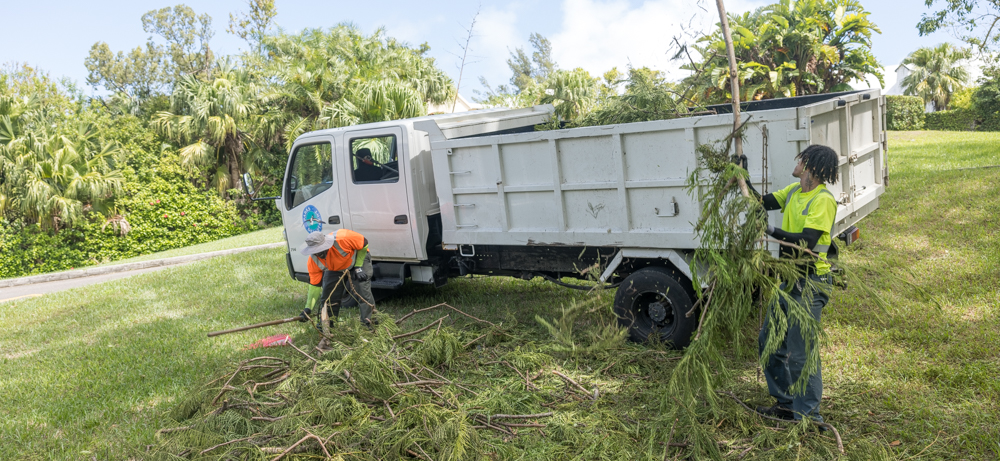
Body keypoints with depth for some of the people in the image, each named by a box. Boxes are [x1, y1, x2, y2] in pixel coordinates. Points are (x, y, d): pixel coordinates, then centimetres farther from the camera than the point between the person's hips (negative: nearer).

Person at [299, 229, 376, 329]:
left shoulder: (342, 238, -42)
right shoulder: (313, 261, -27)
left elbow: (364, 244, -23)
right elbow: (315, 285, -19)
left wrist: (358, 268, -23)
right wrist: (308, 308, -26)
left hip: (359, 258, -4)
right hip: (335, 270, 4)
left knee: (362, 290, -18)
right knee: (327, 294, -6)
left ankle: (368, 323, -7)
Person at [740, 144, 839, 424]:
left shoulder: (823, 200, -17)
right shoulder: (794, 190, 10)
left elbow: (807, 241, -24)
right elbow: (763, 202, 18)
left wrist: (770, 230, -23)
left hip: (810, 283, -9)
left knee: (802, 351, -3)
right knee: (770, 340, 15)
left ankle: (808, 415, 12)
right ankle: (785, 404, 29)